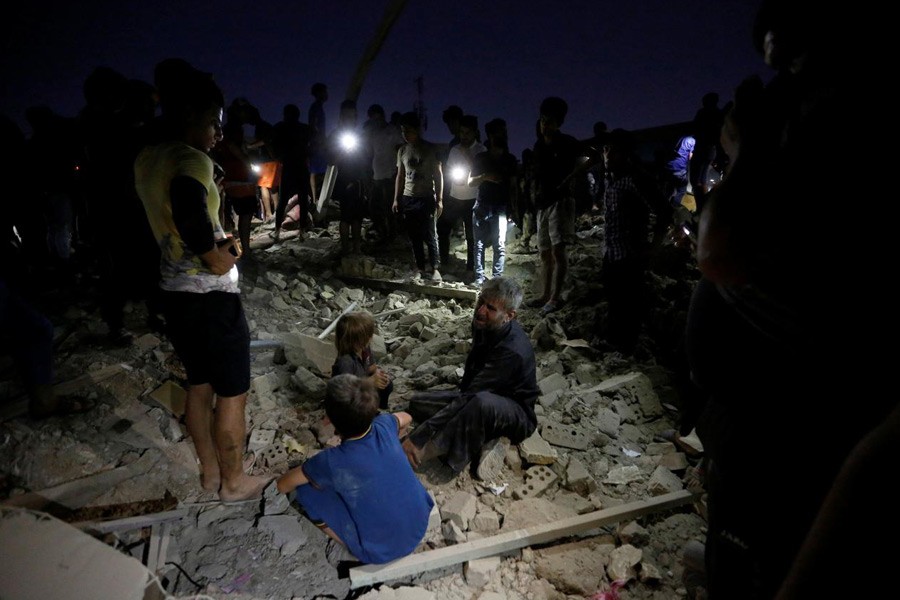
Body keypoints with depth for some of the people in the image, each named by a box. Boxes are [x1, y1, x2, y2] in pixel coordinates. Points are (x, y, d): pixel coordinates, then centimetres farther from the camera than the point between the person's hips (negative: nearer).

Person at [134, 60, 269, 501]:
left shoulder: (146, 160, 9)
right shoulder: (193, 160, -18)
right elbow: (188, 204, -37)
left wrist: (215, 243, 6)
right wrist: (218, 255, -22)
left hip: (174, 292, 9)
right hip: (212, 295, -9)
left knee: (199, 385, 21)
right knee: (232, 393, 7)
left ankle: (210, 470, 38)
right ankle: (234, 481, 24)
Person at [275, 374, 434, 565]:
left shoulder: (332, 462, -25)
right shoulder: (384, 426, -14)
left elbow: (282, 486, -5)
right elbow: (406, 418, 13)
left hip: (379, 552, -4)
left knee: (306, 488, -1)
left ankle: (357, 547, 9)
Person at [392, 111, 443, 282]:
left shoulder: (430, 148, -2)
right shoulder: (402, 151, 9)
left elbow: (438, 175, -2)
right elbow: (400, 176, 14)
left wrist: (439, 200, -8)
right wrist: (396, 199, 8)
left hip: (427, 198, -4)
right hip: (408, 199, 4)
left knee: (430, 236, -4)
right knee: (414, 237, 6)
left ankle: (435, 268, 8)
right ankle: (420, 268, 15)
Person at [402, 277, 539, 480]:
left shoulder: (513, 350, -33)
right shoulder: (483, 323, -8)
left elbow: (468, 397, -36)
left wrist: (418, 437, -36)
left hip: (516, 415, -9)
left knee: (482, 402, -43)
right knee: (417, 403, -3)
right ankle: (480, 444, -15)